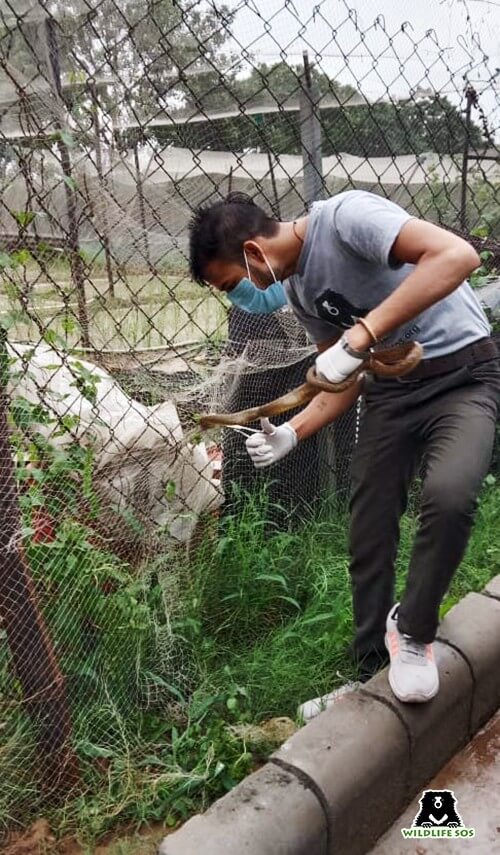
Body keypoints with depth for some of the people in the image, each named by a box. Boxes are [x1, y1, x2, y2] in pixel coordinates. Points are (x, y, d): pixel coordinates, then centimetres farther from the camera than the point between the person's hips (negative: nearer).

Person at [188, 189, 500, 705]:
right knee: (368, 534, 3)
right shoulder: (298, 290, 6)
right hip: (389, 389, 7)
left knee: (447, 494, -33)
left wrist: (360, 337, -35)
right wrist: (291, 433, -2)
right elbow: (345, 378, 12)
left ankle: (411, 633, -6)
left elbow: (457, 255, -32)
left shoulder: (345, 215, -19)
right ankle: (370, 673, 23)